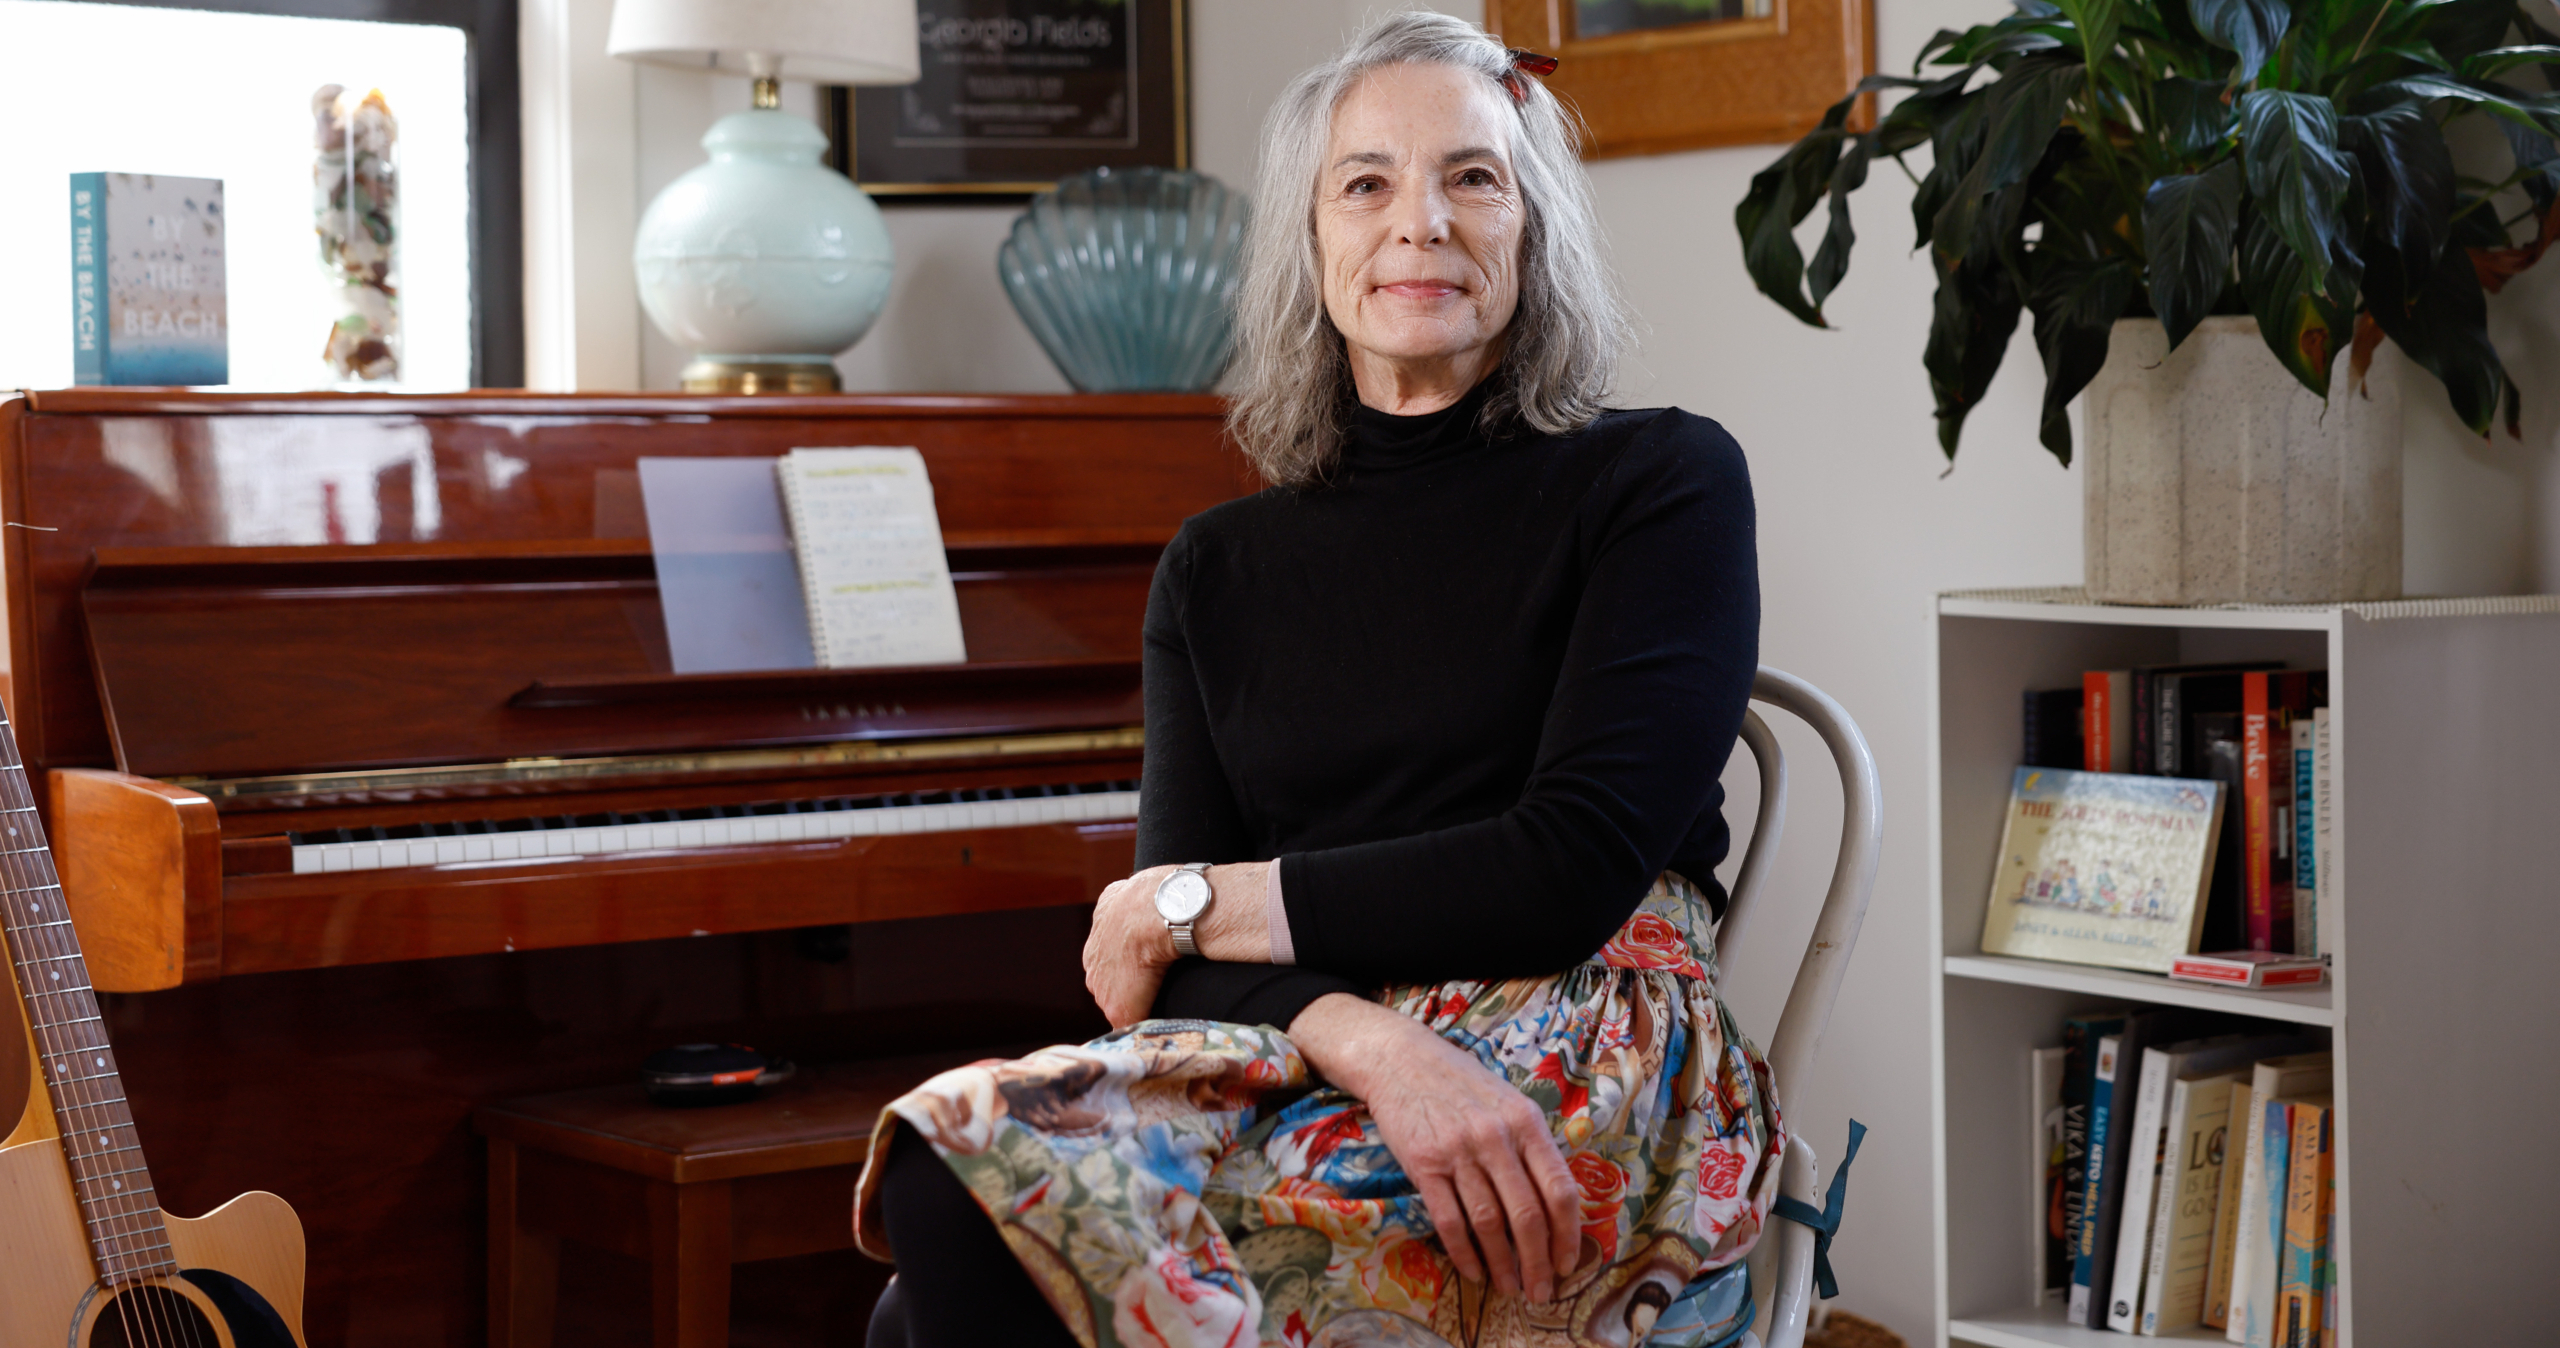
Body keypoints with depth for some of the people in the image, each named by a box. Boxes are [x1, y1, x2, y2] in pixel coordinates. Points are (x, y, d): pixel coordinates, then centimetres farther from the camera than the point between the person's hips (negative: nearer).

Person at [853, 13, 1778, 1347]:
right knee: (946, 1179, -31)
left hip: (1578, 1071, -4)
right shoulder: (1219, 567, 18)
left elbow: (1575, 872, -7)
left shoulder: (1661, 479, 6)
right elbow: (1173, 966, 5)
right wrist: (1366, 1039, -18)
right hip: (1296, 1069, 4)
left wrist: (1194, 905, -1)